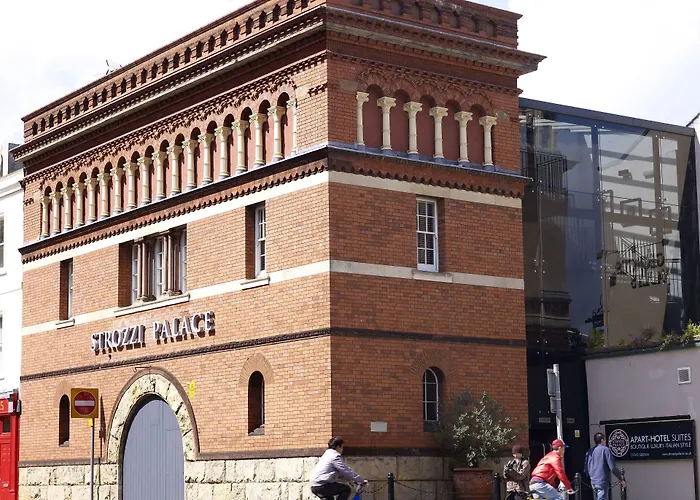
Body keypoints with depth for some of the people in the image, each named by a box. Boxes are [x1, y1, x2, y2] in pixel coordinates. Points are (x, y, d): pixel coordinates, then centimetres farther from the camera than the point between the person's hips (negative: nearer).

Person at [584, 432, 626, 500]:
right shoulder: (605, 450, -8)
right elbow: (613, 468, -13)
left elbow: (586, 469, 14)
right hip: (602, 482, -7)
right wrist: (621, 480, -5)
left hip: (593, 482, 7)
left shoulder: (590, 451, 10)